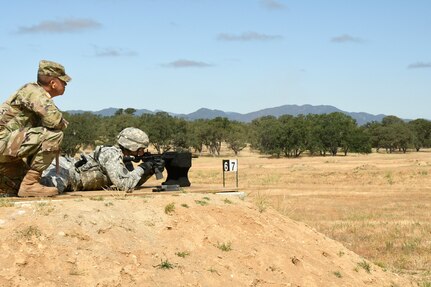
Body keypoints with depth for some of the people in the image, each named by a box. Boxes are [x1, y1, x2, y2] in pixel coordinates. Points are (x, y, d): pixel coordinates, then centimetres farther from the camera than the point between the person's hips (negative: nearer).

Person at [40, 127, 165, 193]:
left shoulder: (124, 157, 12)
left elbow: (133, 181, 20)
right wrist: (142, 168, -11)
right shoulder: (112, 155, -16)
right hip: (65, 171, -10)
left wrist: (151, 171, 5)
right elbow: (124, 186, -23)